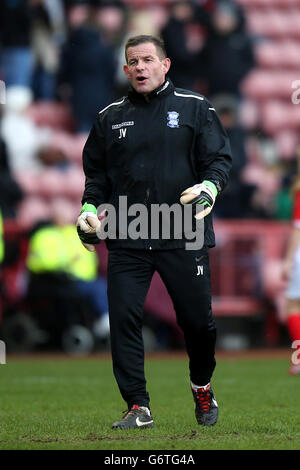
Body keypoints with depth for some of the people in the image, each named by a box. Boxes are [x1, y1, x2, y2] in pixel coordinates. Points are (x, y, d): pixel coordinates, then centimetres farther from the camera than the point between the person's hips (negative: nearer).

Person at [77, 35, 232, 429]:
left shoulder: (195, 108, 6)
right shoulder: (110, 118, 14)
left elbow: (219, 158, 3)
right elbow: (96, 173, 20)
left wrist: (209, 187, -16)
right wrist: (90, 211, 4)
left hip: (184, 238, -2)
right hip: (126, 241, 2)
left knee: (197, 319, 2)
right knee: (123, 319, -7)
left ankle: (202, 388, 30)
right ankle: (138, 407, 1)